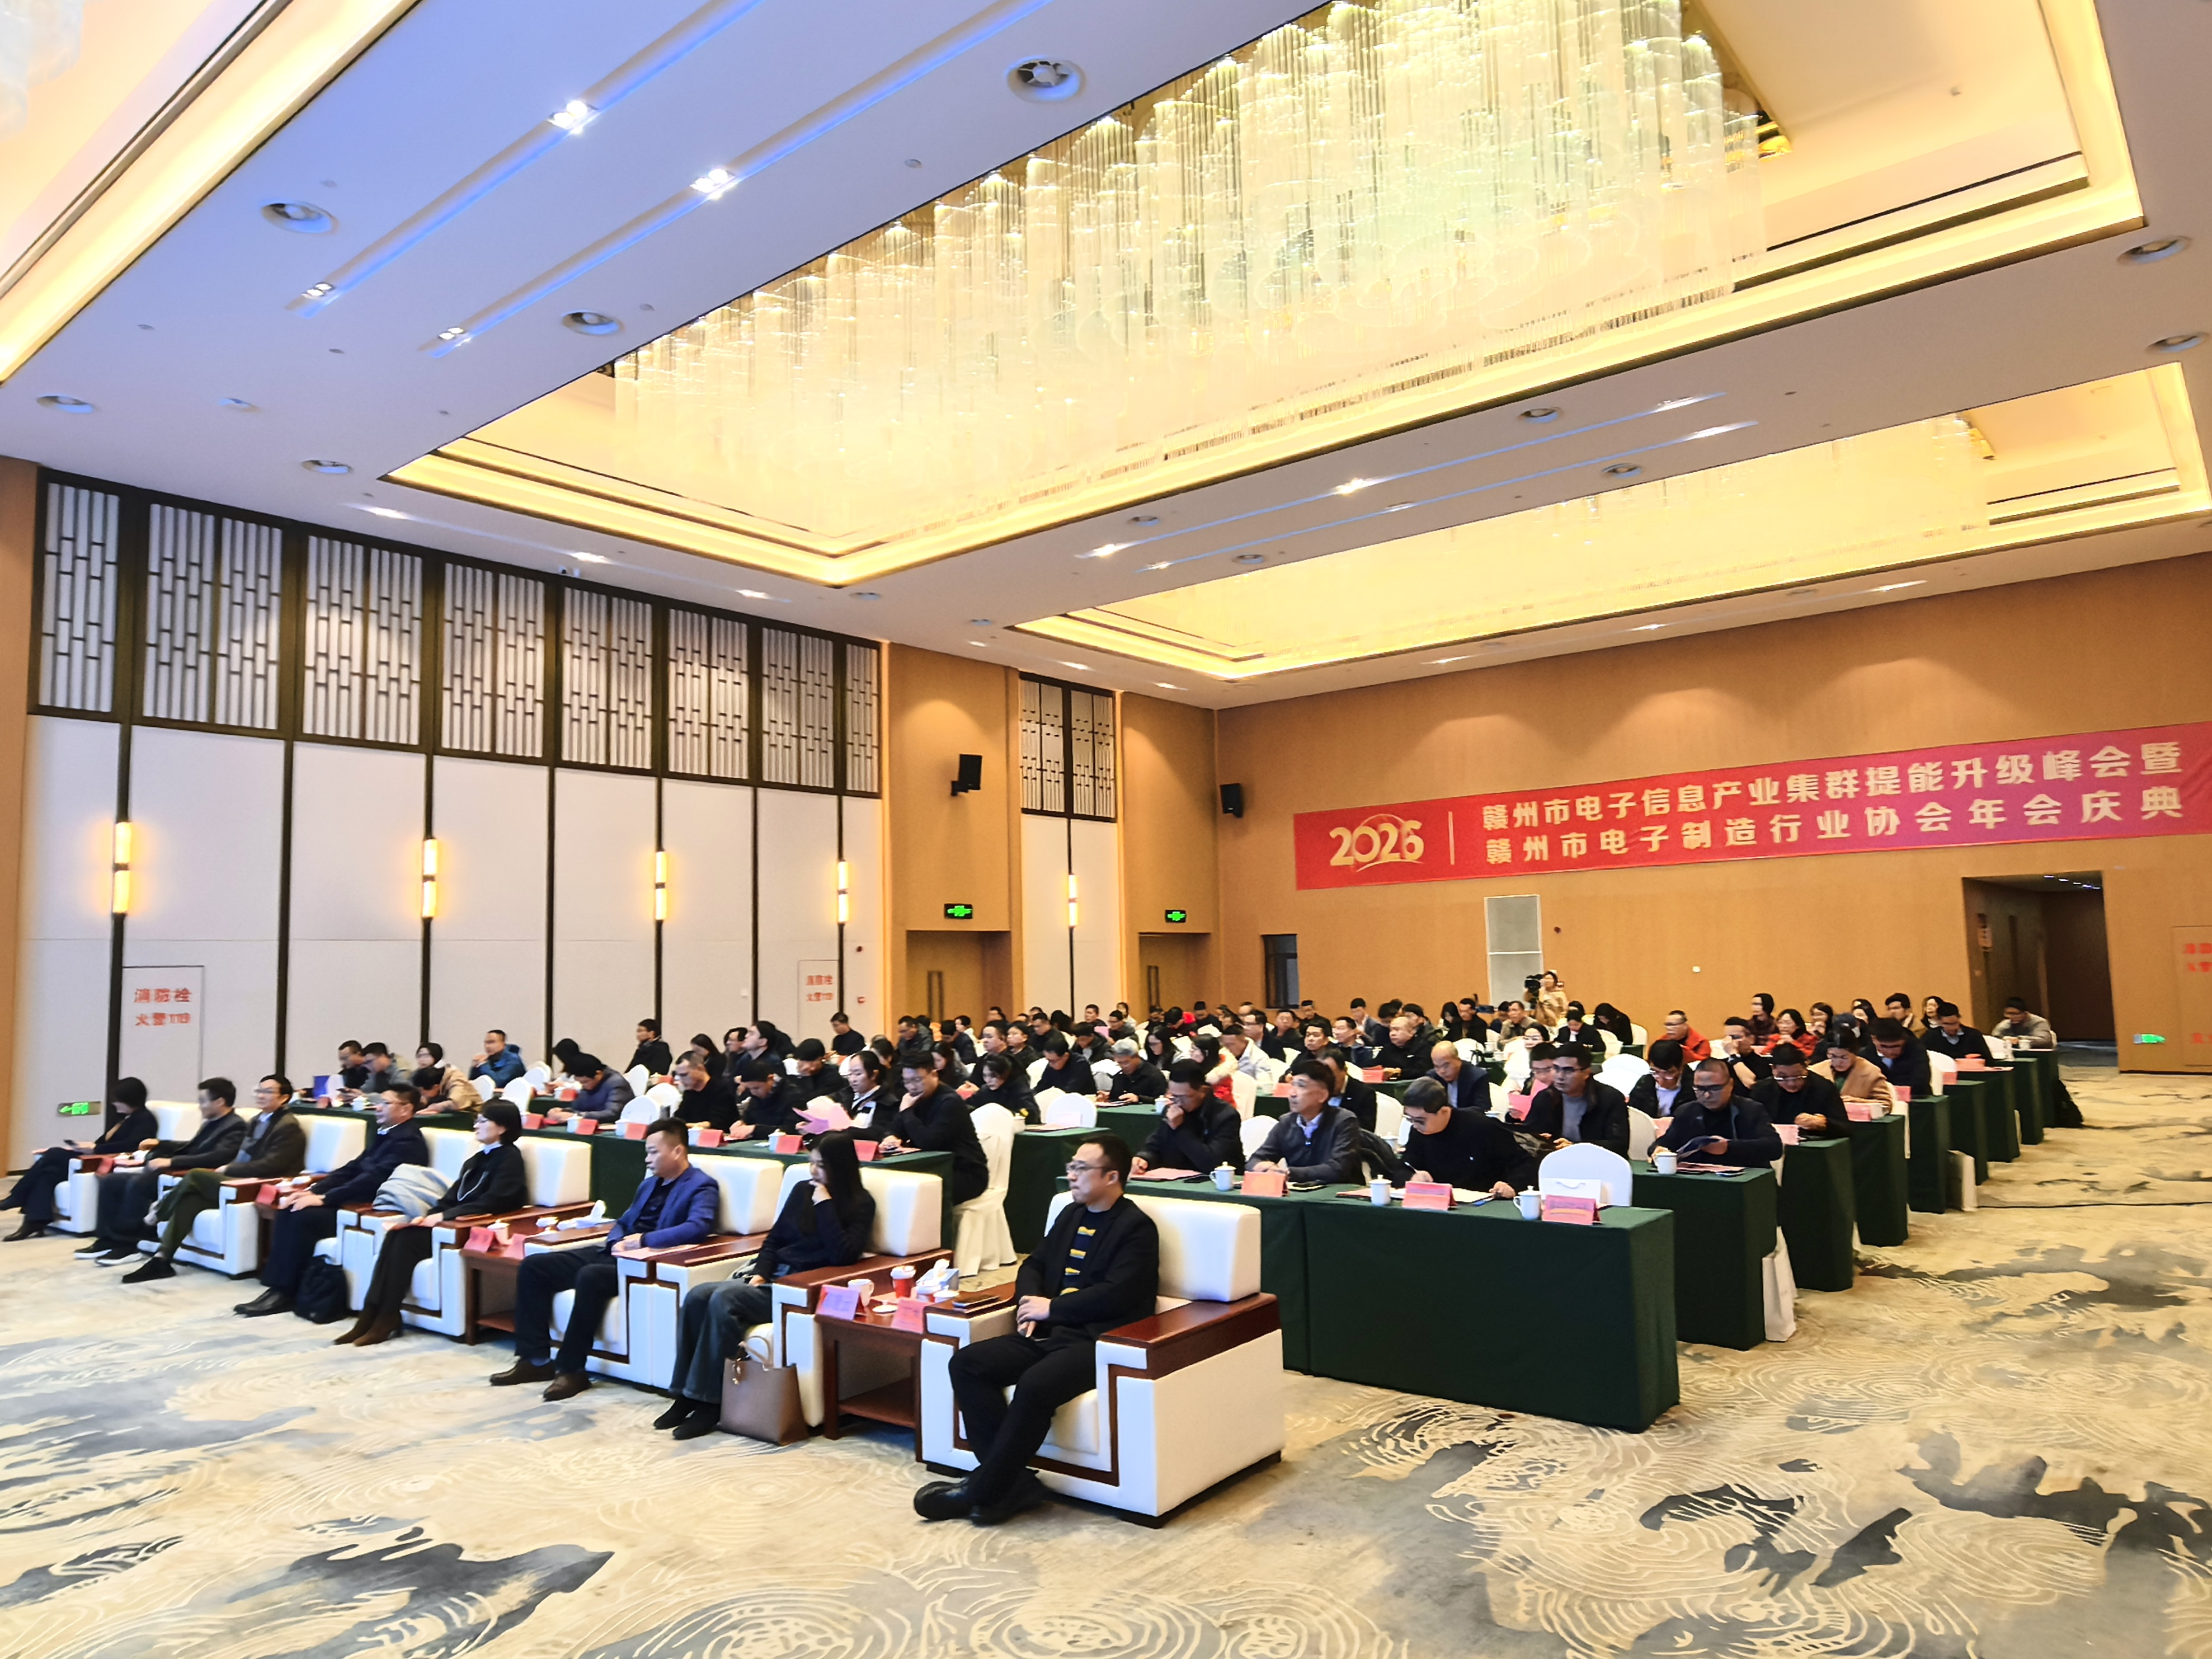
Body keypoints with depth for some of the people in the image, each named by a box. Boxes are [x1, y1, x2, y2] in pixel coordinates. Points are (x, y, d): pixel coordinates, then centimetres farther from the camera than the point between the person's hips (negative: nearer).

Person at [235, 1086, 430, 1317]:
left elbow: (373, 1179, -23)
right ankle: (275, 1285, -8)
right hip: (354, 1200, 10)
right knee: (288, 1210, -5)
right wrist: (312, 1190, 0)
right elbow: (351, 1169, 15)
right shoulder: (383, 1134, 18)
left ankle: (284, 1294, -13)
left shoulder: (409, 1142, -14)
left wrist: (323, 1198, -23)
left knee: (305, 1215, -23)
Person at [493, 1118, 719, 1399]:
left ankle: (571, 1370, -21)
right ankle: (536, 1360, 1)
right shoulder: (649, 1183, 22)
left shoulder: (702, 1186, -6)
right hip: (616, 1254, 9)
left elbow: (699, 1227, -24)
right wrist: (617, 1242, 1)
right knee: (533, 1266, -1)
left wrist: (644, 1240, -26)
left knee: (590, 1276, -36)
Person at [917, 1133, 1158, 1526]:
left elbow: (1116, 1295, -16)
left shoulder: (1136, 1227, -5)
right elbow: (1034, 1264, 26)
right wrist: (1030, 1301, 3)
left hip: (1097, 1340, -8)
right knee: (968, 1363, -11)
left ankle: (983, 1492, -17)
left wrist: (1051, 1308, -11)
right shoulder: (1071, 1215, 20)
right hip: (1050, 1332, 8)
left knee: (1035, 1386, -34)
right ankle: (1013, 1481, -12)